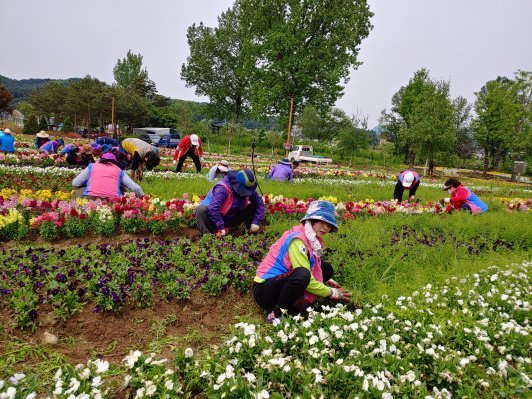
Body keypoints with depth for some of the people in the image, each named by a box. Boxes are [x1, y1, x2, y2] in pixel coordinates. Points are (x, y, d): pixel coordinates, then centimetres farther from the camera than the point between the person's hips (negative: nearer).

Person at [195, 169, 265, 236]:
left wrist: (255, 222, -15)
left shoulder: (249, 189, -8)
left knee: (253, 206, -8)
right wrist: (221, 228, -37)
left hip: (232, 220, 5)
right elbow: (213, 209, -40)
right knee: (202, 209, -36)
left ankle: (251, 232, -4)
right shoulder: (222, 188, -29)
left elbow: (260, 203, -3)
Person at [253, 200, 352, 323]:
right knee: (302, 274, -35)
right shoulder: (297, 240, -22)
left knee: (326, 268, 6)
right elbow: (306, 278, -23)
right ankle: (277, 314, -17)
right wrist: (333, 293, -11)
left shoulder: (314, 239, 3)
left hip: (283, 282, 9)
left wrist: (326, 280, 3)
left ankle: (296, 305, -3)